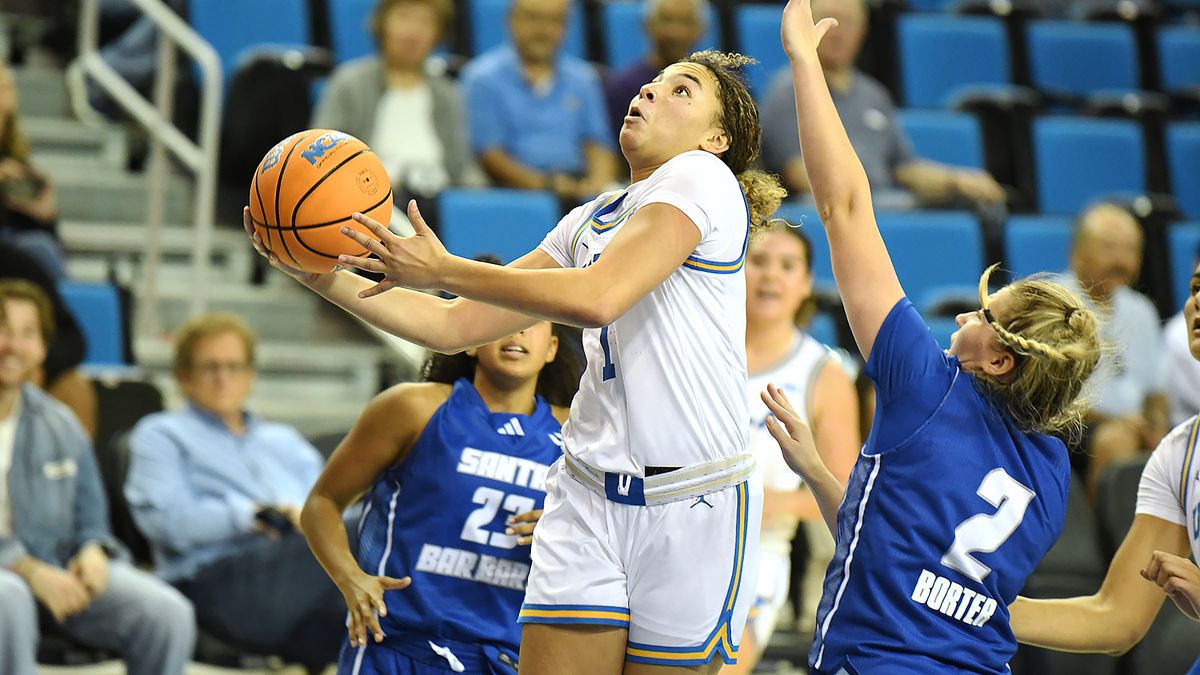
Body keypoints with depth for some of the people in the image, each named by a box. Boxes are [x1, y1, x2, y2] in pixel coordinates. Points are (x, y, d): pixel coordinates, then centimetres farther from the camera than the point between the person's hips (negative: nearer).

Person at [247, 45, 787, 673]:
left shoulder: (703, 176, -6)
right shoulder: (589, 222, 17)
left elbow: (596, 298, -20)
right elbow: (453, 325, 16)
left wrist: (439, 269, -14)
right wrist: (323, 277, 5)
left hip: (692, 503, -6)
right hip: (588, 498, 6)